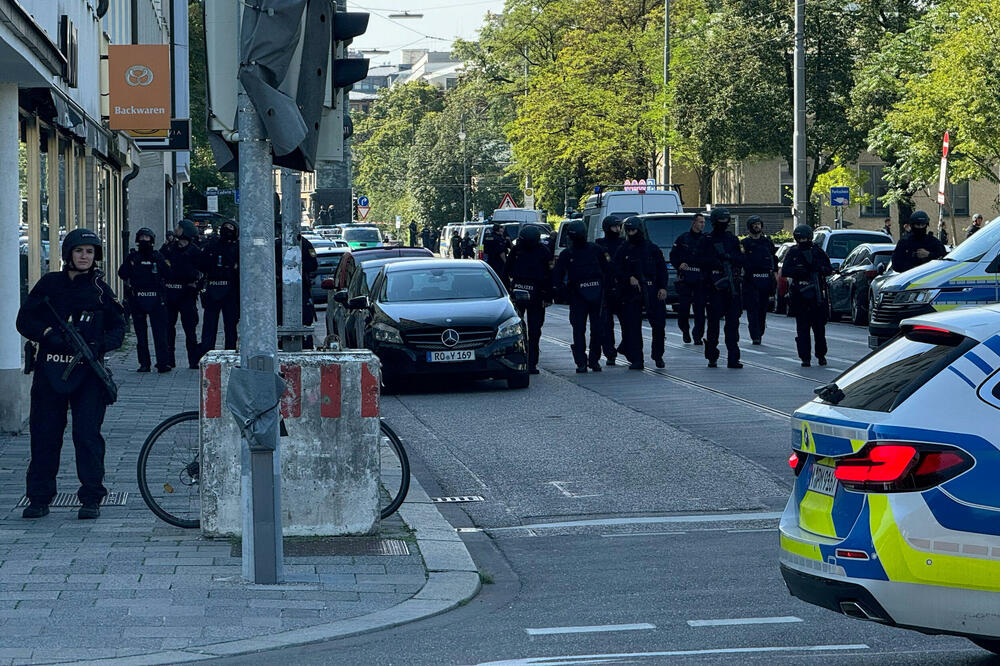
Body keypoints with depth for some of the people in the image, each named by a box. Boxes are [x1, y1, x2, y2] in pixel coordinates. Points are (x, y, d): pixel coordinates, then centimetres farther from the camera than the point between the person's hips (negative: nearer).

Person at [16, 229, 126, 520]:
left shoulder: (100, 289, 6)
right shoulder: (50, 284, 6)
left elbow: (118, 327, 9)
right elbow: (24, 320, 5)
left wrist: (100, 345, -10)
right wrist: (49, 335, -12)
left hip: (88, 371, -1)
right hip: (50, 371, 1)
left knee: (88, 434, -5)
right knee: (44, 433, 3)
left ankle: (91, 499, 3)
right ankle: (39, 498, 13)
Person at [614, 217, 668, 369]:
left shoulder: (652, 249, 10)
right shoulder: (623, 251, 9)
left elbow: (662, 269, 10)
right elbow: (617, 271, 2)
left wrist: (663, 287, -2)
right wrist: (629, 278, -15)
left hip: (652, 292, 0)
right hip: (631, 293, 0)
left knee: (659, 325, -5)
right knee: (632, 327, -4)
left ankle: (658, 356, 13)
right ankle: (636, 360, 0)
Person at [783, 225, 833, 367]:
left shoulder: (818, 252, 8)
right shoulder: (793, 253, 5)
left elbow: (829, 269, 10)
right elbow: (784, 271, -3)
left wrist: (821, 268, -12)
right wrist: (798, 271, -19)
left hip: (817, 294, 1)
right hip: (799, 295, -1)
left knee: (819, 326, 5)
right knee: (802, 327, -3)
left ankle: (821, 355, 18)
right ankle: (805, 358, 0)